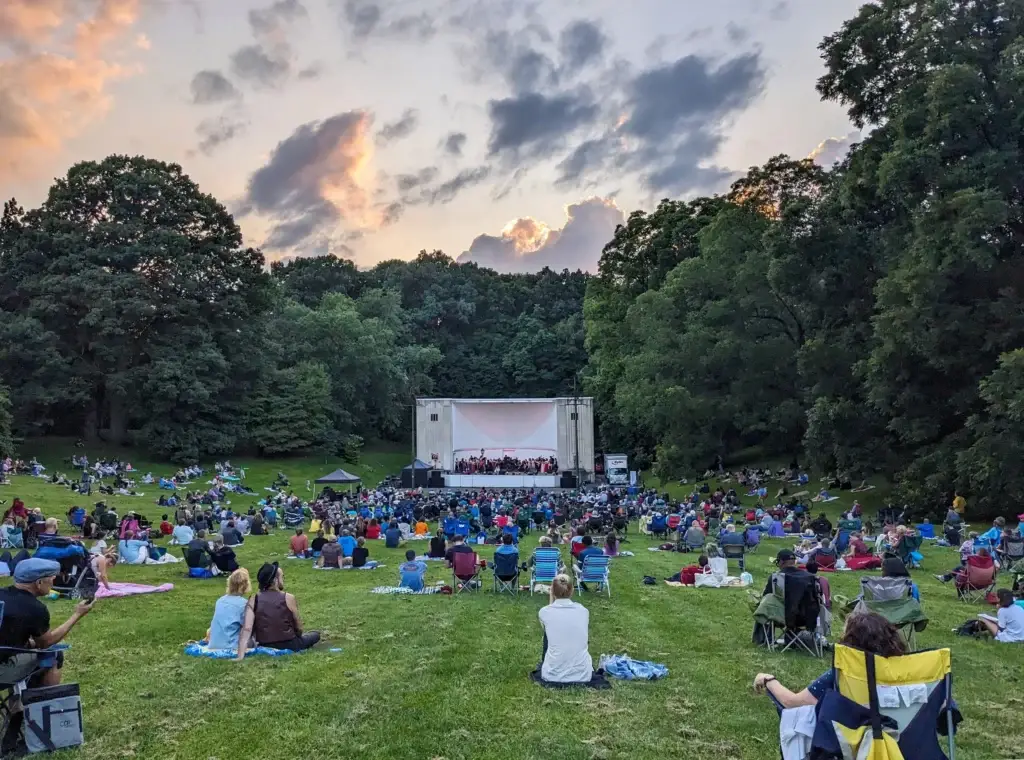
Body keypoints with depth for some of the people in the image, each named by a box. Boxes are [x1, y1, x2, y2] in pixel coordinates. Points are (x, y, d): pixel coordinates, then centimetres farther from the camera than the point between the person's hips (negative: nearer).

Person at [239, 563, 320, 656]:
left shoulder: (254, 600, -6)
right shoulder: (288, 598, -13)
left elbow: (247, 628, -18)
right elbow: (299, 628, -4)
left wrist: (241, 654, -21)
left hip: (265, 647, 3)